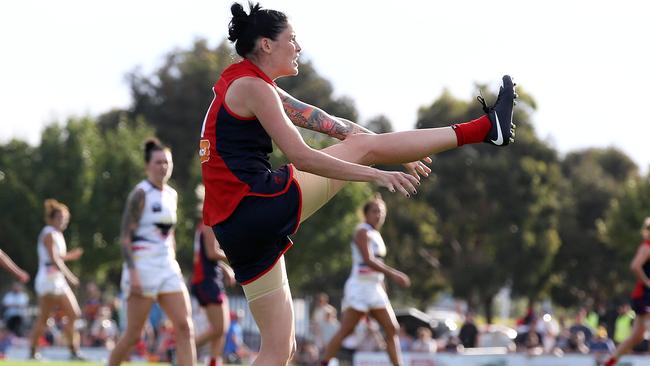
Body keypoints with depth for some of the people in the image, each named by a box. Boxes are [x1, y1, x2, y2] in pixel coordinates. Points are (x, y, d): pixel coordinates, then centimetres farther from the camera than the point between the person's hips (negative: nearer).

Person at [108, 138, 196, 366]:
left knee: (185, 327, -7)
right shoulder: (141, 193, -8)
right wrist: (133, 272, -21)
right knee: (133, 335, -2)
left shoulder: (172, 194, 14)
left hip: (168, 268, 7)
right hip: (143, 268, -7)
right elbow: (125, 236, -13)